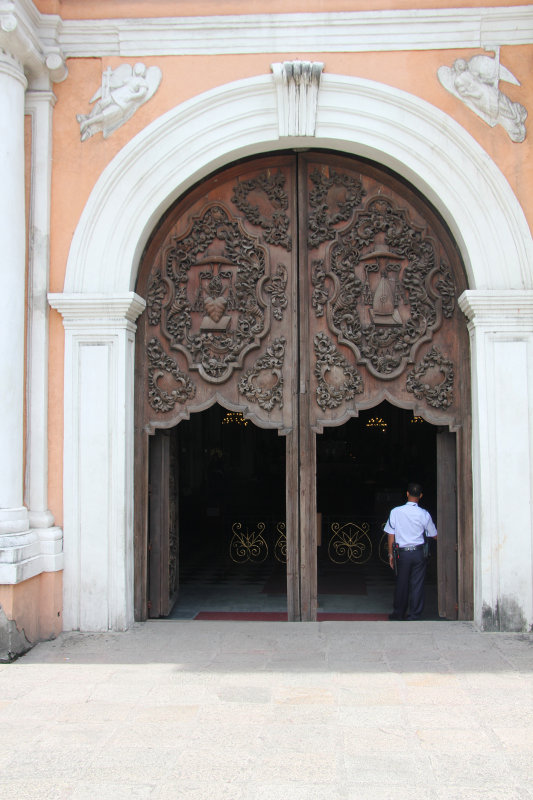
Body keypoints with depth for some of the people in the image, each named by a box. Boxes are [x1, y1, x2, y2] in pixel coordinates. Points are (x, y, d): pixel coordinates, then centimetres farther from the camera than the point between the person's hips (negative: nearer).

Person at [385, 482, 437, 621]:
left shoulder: (395, 512, -4)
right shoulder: (424, 514, -5)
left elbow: (390, 535, 0)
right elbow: (435, 535, 5)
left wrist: (391, 554, 8)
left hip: (402, 553, 1)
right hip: (419, 552, -1)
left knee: (401, 584, 11)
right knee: (417, 584, 5)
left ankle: (398, 613, 21)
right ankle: (415, 615, 8)